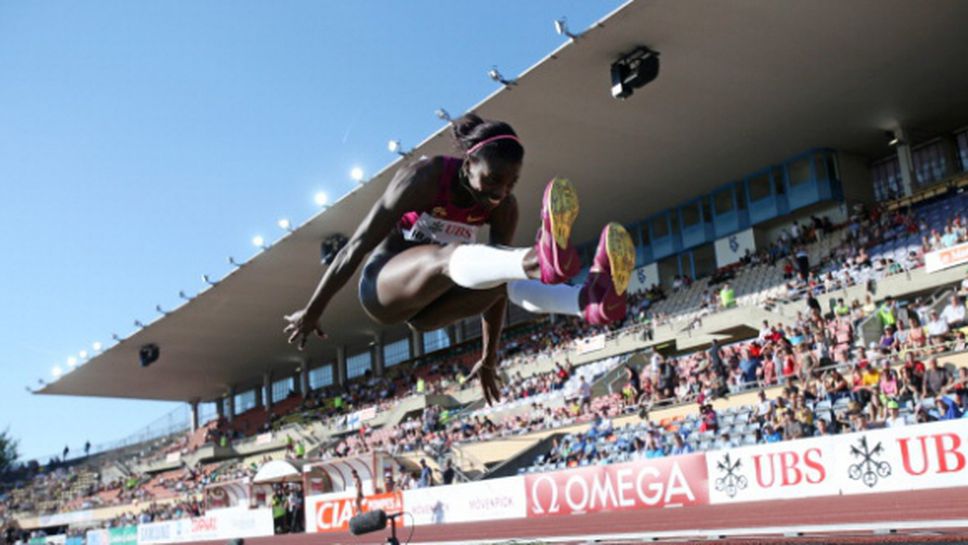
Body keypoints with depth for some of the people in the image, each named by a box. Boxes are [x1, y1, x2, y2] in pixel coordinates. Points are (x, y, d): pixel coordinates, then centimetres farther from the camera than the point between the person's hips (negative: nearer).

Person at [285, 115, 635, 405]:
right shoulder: (425, 177, -19)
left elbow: (498, 280, 3)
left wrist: (489, 359, 7)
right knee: (448, 257, -39)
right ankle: (540, 260, -70)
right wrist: (311, 313, -10)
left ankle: (587, 302, -54)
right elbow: (357, 246, -15)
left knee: (503, 274, -27)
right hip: (384, 287, -5)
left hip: (428, 307, 5)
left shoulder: (504, 207, -5)